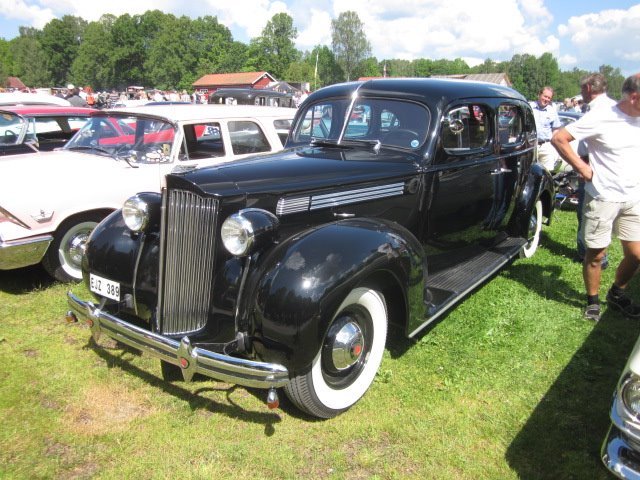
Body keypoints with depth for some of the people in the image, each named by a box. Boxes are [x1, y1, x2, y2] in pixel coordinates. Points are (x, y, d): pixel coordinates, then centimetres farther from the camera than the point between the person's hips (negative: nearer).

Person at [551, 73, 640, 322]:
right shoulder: (600, 118, -16)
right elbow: (558, 138, -16)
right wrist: (583, 168, -15)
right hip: (603, 198, -5)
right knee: (596, 255, 6)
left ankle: (616, 294, 34)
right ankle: (593, 300, 27)